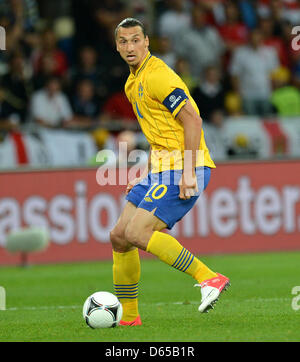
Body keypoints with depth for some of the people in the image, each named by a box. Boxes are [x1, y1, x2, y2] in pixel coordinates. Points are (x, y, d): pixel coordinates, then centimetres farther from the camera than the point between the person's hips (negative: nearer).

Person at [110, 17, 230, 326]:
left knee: (137, 233, -20)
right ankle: (128, 316, 15)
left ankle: (209, 278, -19)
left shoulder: (156, 76, -14)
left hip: (183, 171, -10)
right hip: (162, 170, 10)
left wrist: (188, 172, -23)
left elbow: (192, 119, -20)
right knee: (119, 236, 7)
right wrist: (145, 177, 21)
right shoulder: (134, 82, 17)